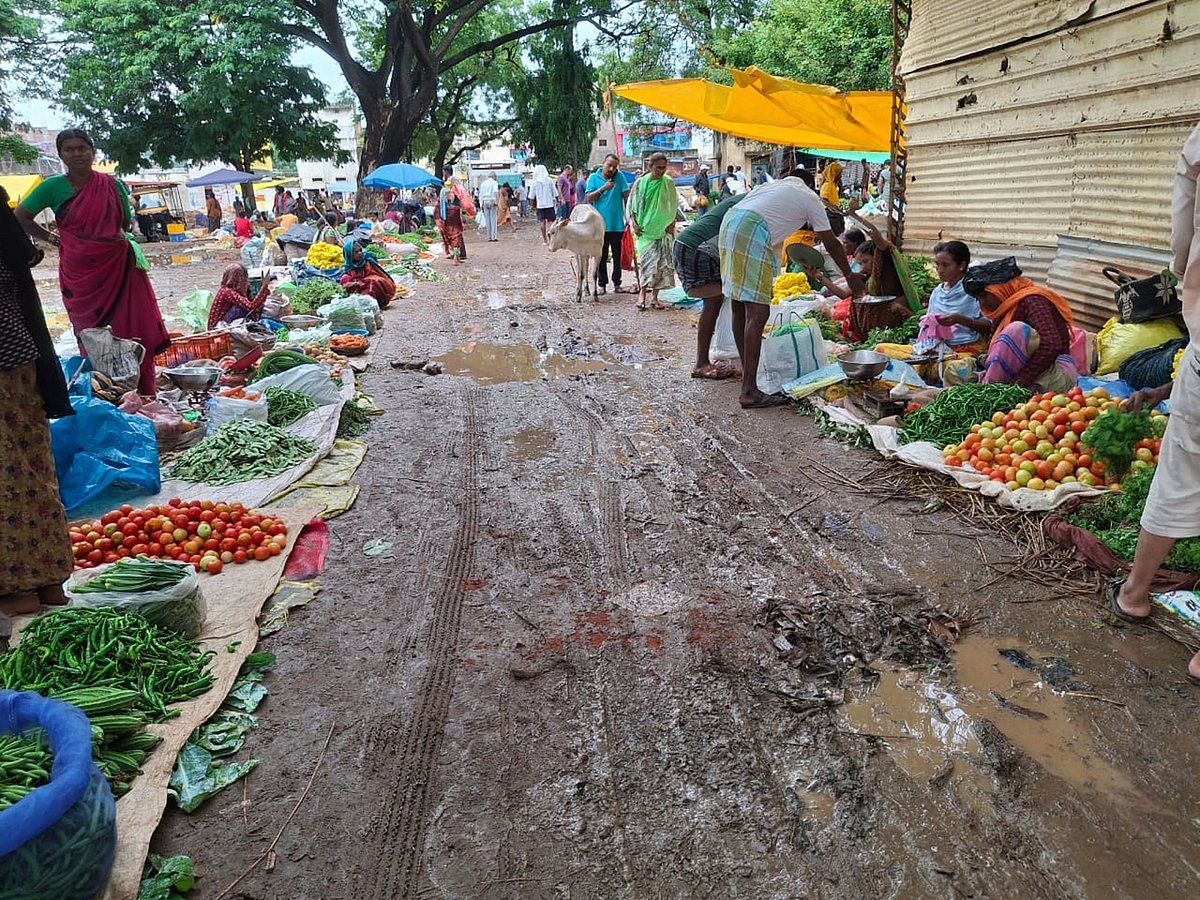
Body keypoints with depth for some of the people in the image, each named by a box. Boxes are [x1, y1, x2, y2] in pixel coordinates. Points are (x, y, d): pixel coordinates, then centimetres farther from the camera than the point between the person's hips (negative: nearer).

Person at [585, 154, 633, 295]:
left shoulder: (620, 177, 1)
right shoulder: (594, 177, 3)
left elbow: (626, 196, 1)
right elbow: (589, 198, -3)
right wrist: (603, 188, -15)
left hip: (617, 224, 0)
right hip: (600, 224, 0)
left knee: (617, 256, 7)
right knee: (602, 256, 6)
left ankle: (617, 283, 16)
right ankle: (602, 283, 13)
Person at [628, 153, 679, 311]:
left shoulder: (669, 183, 4)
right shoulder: (640, 183, 0)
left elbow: (673, 206, 10)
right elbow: (632, 205, 5)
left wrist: (672, 224, 1)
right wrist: (634, 223, -5)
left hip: (663, 229, 2)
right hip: (645, 229, -2)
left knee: (662, 262, 0)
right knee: (648, 259, -13)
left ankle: (654, 297, 8)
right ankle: (643, 294, -7)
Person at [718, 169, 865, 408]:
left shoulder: (780, 184, 32)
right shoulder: (811, 200, 14)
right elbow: (832, 245, 20)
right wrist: (851, 277, 31)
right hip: (752, 233, -8)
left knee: (740, 308, 14)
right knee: (757, 314, -9)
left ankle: (747, 373, 24)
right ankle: (749, 391, -12)